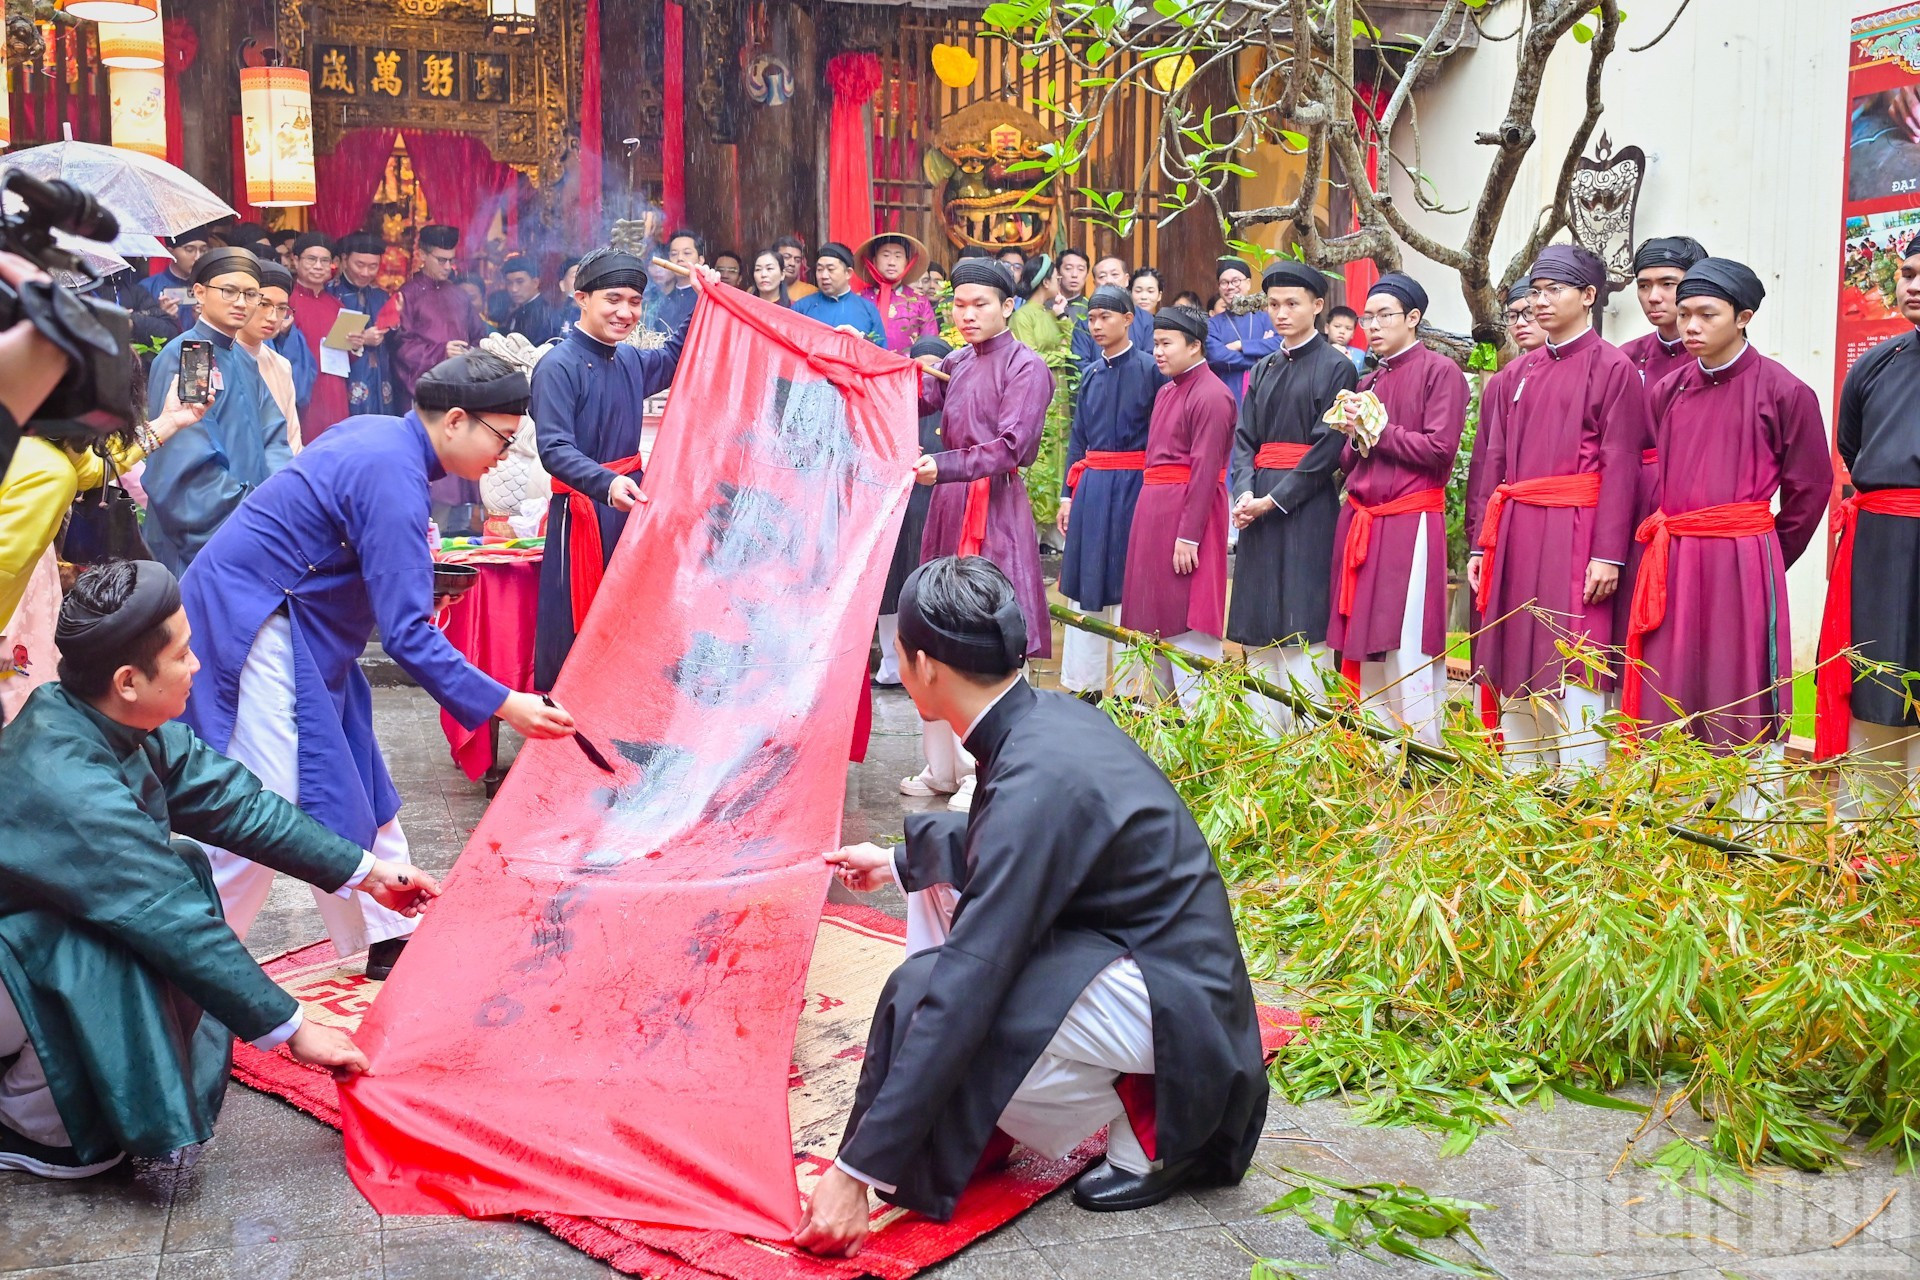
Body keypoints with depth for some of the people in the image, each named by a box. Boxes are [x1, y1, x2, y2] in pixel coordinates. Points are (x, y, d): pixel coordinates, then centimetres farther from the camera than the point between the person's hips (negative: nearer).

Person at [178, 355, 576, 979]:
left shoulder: (377, 435, 5)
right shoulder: (393, 479, -25)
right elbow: (407, 634, -28)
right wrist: (506, 706, -27)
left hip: (290, 617, 10)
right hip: (253, 619, -10)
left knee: (352, 783, 11)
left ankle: (390, 939, 19)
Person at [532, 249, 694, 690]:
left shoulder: (631, 360, 9)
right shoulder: (558, 366, -14)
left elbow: (673, 357, 32)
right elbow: (554, 448, -23)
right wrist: (606, 483, -39)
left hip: (630, 501, 8)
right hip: (580, 509, -8)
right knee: (570, 627, -4)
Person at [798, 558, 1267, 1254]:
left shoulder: (1036, 780, -28)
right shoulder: (1049, 716, -1)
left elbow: (963, 988, -29)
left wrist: (856, 1171, -26)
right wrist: (895, 862, 30)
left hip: (1182, 1010, -9)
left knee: (929, 992, -22)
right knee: (940, 863, 11)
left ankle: (1150, 1133, -3)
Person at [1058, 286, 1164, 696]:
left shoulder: (1151, 368, -4)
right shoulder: (1091, 374, 13)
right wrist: (1067, 495, 12)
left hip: (1133, 485, -5)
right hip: (1091, 487, 6)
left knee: (1127, 583, -1)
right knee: (1086, 583, 9)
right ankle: (1083, 683, 18)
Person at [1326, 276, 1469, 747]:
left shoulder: (1440, 372, -2)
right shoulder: (1368, 382, 19)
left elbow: (1439, 449, -12)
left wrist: (1377, 431, -7)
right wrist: (1355, 438, -1)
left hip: (1410, 525, -7)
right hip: (1360, 522, 7)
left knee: (1409, 654, -9)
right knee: (1366, 646, 8)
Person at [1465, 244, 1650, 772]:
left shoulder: (1613, 368, -3)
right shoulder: (1520, 372, 15)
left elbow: (1620, 466, -8)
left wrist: (1609, 554, -14)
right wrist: (1480, 545, 11)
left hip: (1574, 536, -6)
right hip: (1515, 533, 6)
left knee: (1572, 668, -5)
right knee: (1516, 669, 10)